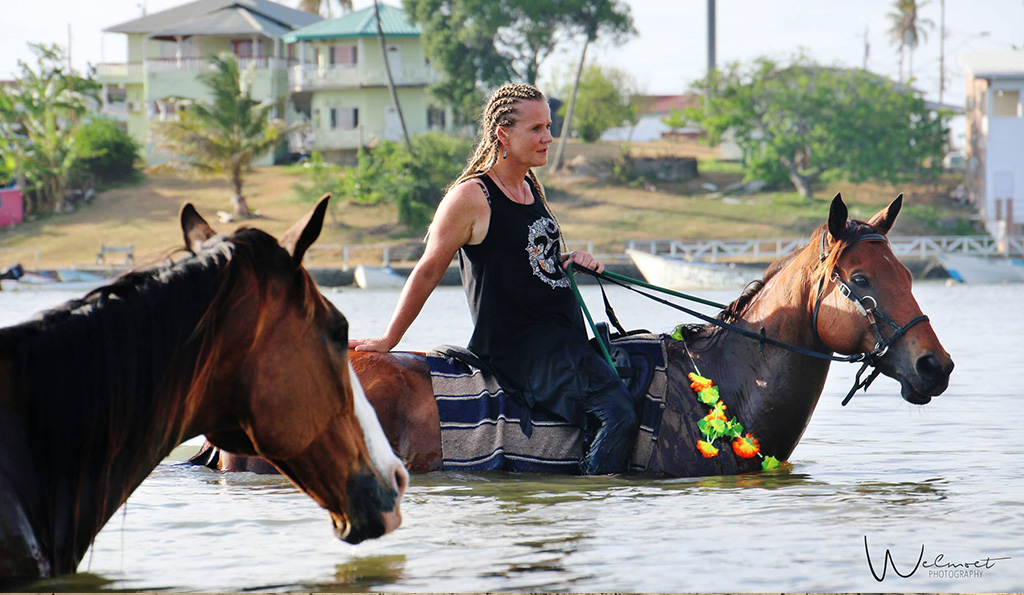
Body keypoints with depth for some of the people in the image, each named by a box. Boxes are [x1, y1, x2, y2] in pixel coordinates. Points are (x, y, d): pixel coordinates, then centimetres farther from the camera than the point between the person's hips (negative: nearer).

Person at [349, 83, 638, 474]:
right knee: (617, 414, -25)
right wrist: (387, 341, 2)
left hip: (566, 336, 9)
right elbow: (427, 272, -4)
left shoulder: (531, 187, 14)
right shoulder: (471, 197, -11)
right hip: (517, 345, -9)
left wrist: (568, 263, 7)